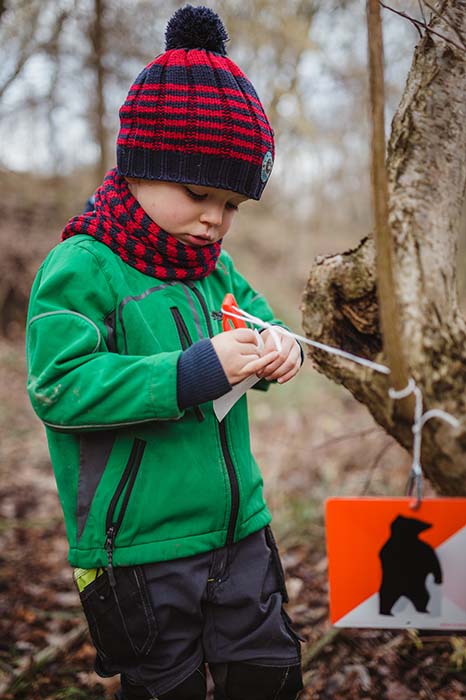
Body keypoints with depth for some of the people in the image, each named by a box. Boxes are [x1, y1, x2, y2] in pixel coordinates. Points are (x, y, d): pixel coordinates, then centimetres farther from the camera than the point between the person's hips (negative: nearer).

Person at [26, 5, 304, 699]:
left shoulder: (217, 269, 7)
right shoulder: (79, 269, -15)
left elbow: (260, 322, 21)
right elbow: (59, 387, -23)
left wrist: (278, 351, -5)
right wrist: (194, 373, -26)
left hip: (240, 531, 6)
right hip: (139, 551, -6)